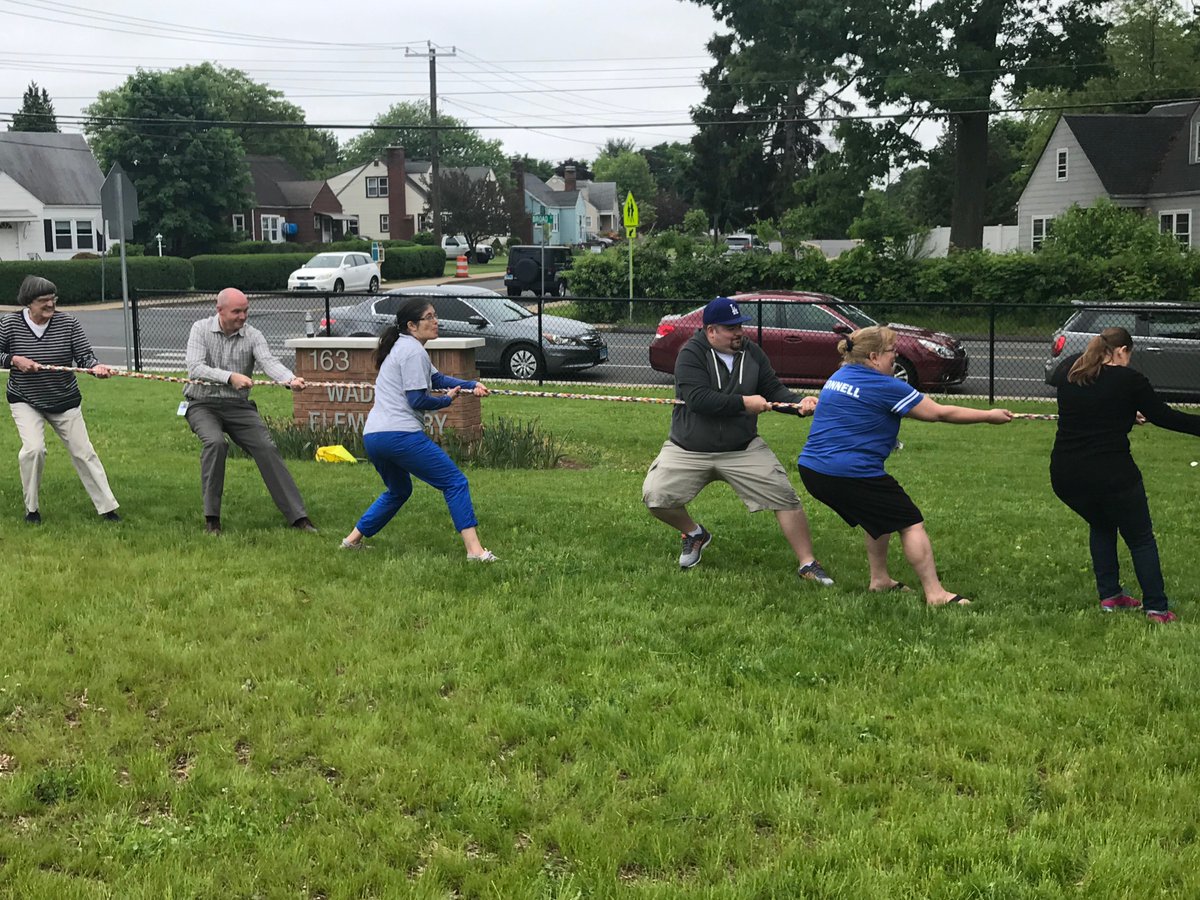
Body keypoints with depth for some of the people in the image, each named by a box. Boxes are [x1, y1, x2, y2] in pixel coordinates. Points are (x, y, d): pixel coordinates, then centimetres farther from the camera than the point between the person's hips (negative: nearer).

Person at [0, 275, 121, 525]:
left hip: (64, 401, 1)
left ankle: (107, 507, 15)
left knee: (83, 452, 5)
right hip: (25, 401, -1)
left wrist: (95, 367, -35)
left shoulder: (68, 323, -12)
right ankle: (31, 509, 2)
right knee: (33, 449, -19)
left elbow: (84, 356, -14)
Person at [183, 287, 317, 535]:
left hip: (239, 406, 2)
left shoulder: (252, 335, -1)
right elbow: (195, 368, -16)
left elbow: (269, 361, -19)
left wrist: (290, 379, -41)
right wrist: (230, 377, -31)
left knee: (267, 449, -11)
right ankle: (211, 518, -19)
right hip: (203, 405, -2)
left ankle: (298, 517, -6)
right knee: (215, 442, -30)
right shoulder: (201, 329, -3)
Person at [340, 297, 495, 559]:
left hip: (372, 436, 10)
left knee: (398, 491, 30)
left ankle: (353, 539, 29)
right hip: (400, 434, -10)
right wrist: (447, 400, 4)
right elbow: (418, 400, -13)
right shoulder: (413, 351, -8)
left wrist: (472, 385, 12)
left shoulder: (401, 347, 23)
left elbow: (436, 378, 26)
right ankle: (475, 550, -13)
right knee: (455, 482, -6)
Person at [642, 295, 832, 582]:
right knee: (655, 496, -16)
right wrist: (744, 403, -24)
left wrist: (799, 403, -17)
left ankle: (808, 564, 7)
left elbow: (774, 389, 3)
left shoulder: (752, 353, 3)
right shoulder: (691, 354, -12)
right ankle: (694, 534, 14)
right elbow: (698, 398, -24)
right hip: (688, 450, -2)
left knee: (785, 498, -7)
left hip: (743, 448, 2)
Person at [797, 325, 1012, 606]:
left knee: (880, 516, 27)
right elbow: (939, 413, -5)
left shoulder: (838, 377, 13)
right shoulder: (884, 387, -10)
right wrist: (990, 415, 4)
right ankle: (935, 593, 1)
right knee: (910, 523, 2)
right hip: (852, 474, -9)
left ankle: (879, 580, 30)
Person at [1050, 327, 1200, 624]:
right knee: (1141, 539, 14)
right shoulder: (1128, 380, -4)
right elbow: (1163, 416, 2)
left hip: (1064, 477, 5)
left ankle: (1109, 596, 27)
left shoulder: (1067, 379, 12)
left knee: (1101, 525, 31)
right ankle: (1157, 608, 12)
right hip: (1111, 475, -5)